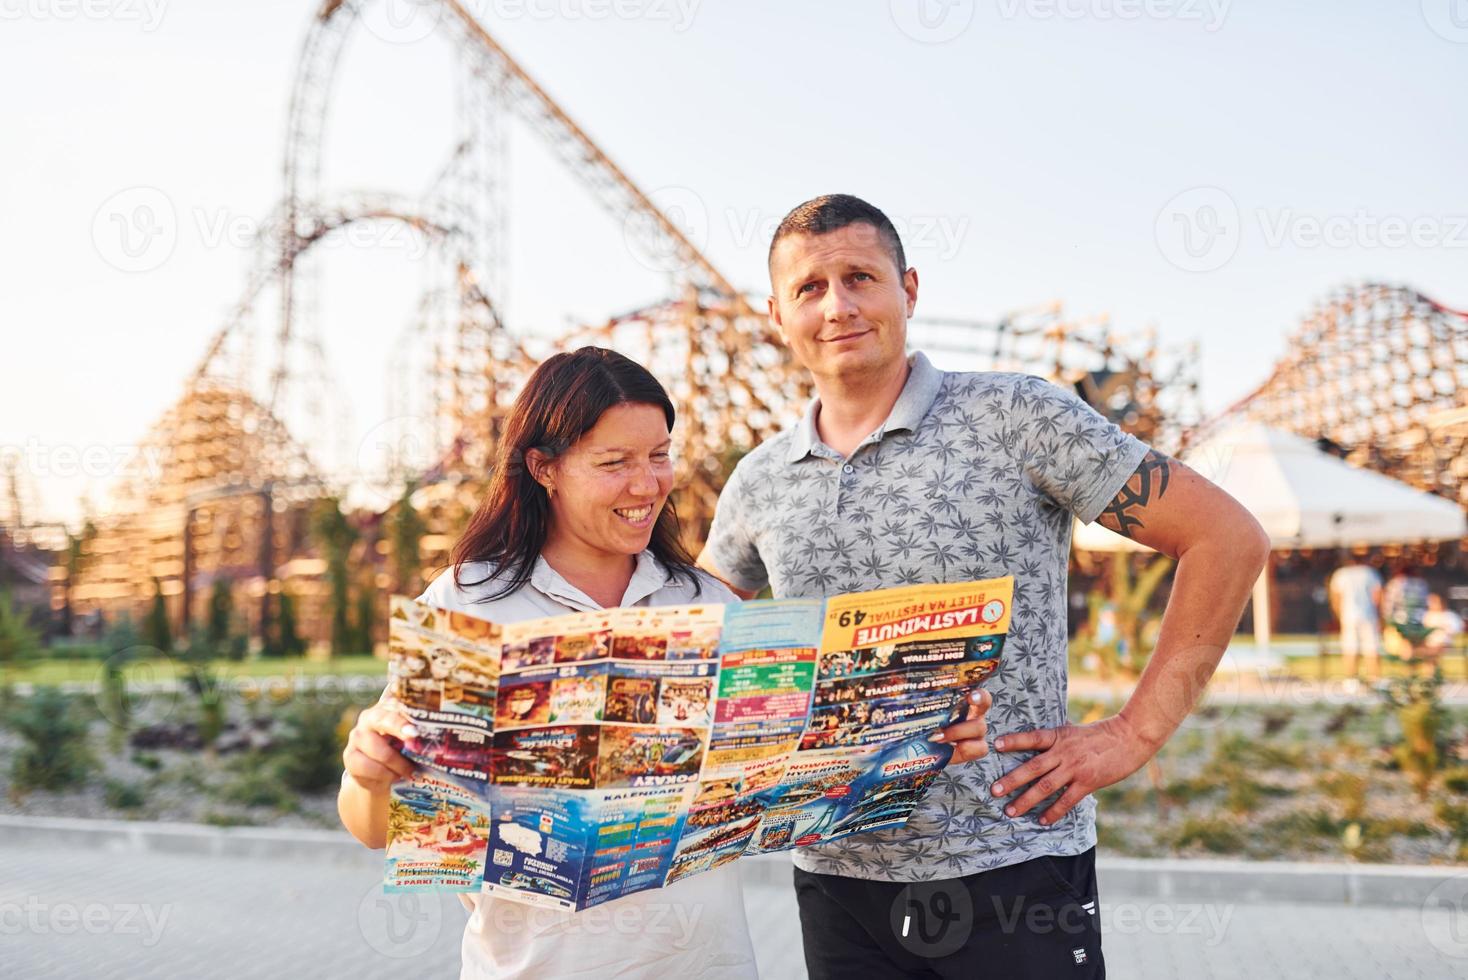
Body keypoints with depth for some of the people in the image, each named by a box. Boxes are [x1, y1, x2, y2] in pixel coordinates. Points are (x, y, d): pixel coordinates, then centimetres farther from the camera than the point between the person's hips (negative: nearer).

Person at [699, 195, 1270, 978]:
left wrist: (1134, 733, -10)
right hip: (837, 878, 4)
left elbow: (1227, 539, -6)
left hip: (1011, 873, -4)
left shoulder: (1016, 418, -6)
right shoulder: (758, 483, 6)